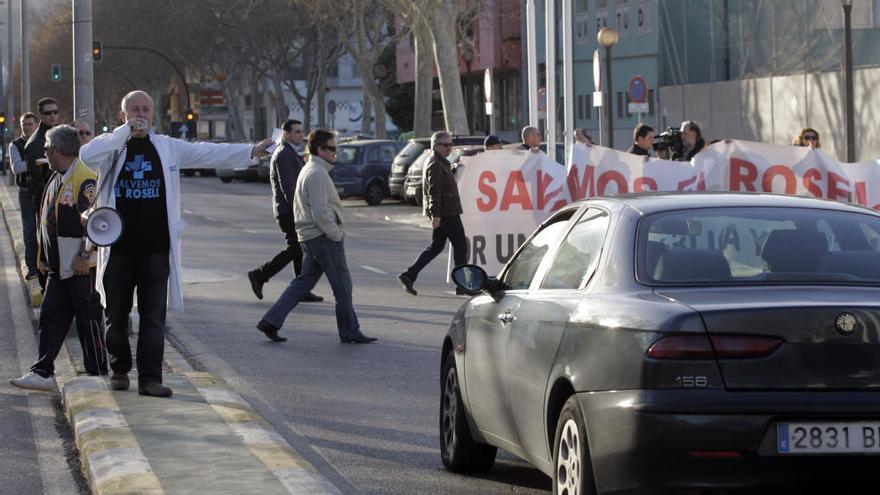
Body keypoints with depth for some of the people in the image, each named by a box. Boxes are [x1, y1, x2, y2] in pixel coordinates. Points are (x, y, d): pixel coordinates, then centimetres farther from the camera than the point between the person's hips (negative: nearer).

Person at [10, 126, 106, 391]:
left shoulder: (85, 179, -17)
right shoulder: (56, 179, 14)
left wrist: (84, 255, -21)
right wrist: (44, 257, 20)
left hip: (81, 267, -9)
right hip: (59, 266, 9)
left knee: (89, 318, 0)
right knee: (51, 317, 6)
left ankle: (99, 376, 9)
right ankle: (43, 372, 7)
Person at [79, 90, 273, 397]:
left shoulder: (168, 148, 8)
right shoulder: (111, 145, 2)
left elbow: (208, 153, 4)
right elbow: (87, 156, -18)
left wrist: (251, 152, -4)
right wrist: (126, 130, -18)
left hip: (156, 249, 1)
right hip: (118, 247, -1)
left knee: (154, 317, -3)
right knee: (116, 315, 8)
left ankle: (149, 378, -3)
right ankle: (119, 370, 25)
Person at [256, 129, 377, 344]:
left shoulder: (306, 171, 17)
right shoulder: (317, 174, -16)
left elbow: (298, 206, 24)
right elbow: (320, 212, -23)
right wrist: (337, 235, -15)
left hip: (308, 236, 10)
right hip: (323, 237, -10)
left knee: (303, 282, 10)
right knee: (342, 284, -1)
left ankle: (271, 321, 5)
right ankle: (350, 332, 6)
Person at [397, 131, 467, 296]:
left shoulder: (440, 163, 17)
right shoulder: (436, 165, -15)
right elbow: (434, 191, -23)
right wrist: (435, 214, -28)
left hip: (441, 213, 10)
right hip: (447, 213, -10)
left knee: (436, 246, 13)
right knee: (460, 245, -1)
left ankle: (408, 276, 5)